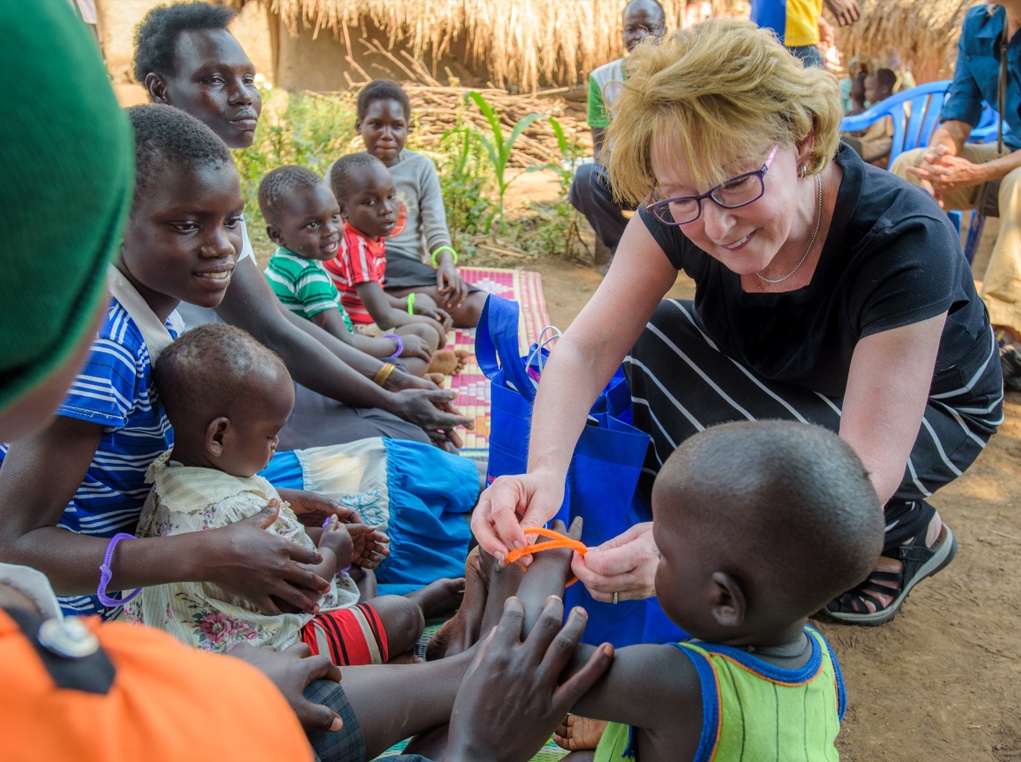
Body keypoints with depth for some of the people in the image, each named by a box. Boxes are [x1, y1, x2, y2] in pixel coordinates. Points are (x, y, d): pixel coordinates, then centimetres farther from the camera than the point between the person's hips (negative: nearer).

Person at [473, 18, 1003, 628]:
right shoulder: (678, 215, -24)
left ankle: (906, 532, -1)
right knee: (645, 339, -16)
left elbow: (866, 469, -39)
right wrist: (544, 471, -47)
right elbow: (587, 348, -26)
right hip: (785, 390, 5)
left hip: (930, 411, -4)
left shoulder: (904, 243, -36)